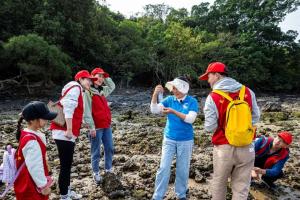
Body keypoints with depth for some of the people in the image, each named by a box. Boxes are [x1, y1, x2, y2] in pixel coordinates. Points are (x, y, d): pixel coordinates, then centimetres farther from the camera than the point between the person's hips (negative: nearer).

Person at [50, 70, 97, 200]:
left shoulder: (78, 91, 21)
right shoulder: (75, 88, -8)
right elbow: (68, 109, -20)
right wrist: (69, 130, -23)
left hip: (67, 132, 10)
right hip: (64, 132, -10)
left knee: (68, 164, 18)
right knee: (65, 165, -2)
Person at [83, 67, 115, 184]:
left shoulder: (102, 90, 12)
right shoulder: (88, 92, -10)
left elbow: (112, 86, 31)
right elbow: (87, 112, -14)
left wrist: (106, 77, 15)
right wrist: (92, 127, -17)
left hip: (107, 125, 7)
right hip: (96, 127, -7)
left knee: (109, 148, 13)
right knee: (96, 152, 5)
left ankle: (108, 169, 29)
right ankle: (96, 173, 19)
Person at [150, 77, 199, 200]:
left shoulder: (192, 101, -9)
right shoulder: (169, 99, -2)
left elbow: (190, 119, -20)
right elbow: (154, 110, -11)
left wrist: (174, 112, -27)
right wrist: (155, 94, -25)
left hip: (186, 141, -1)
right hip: (169, 139, 2)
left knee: (182, 170, 12)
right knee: (164, 168, 3)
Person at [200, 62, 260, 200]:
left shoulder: (213, 97, -13)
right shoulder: (248, 92, 0)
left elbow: (210, 128, -13)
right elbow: (256, 117, 8)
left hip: (224, 148, -3)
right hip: (246, 148, 3)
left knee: (219, 183, 20)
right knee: (241, 187, 14)